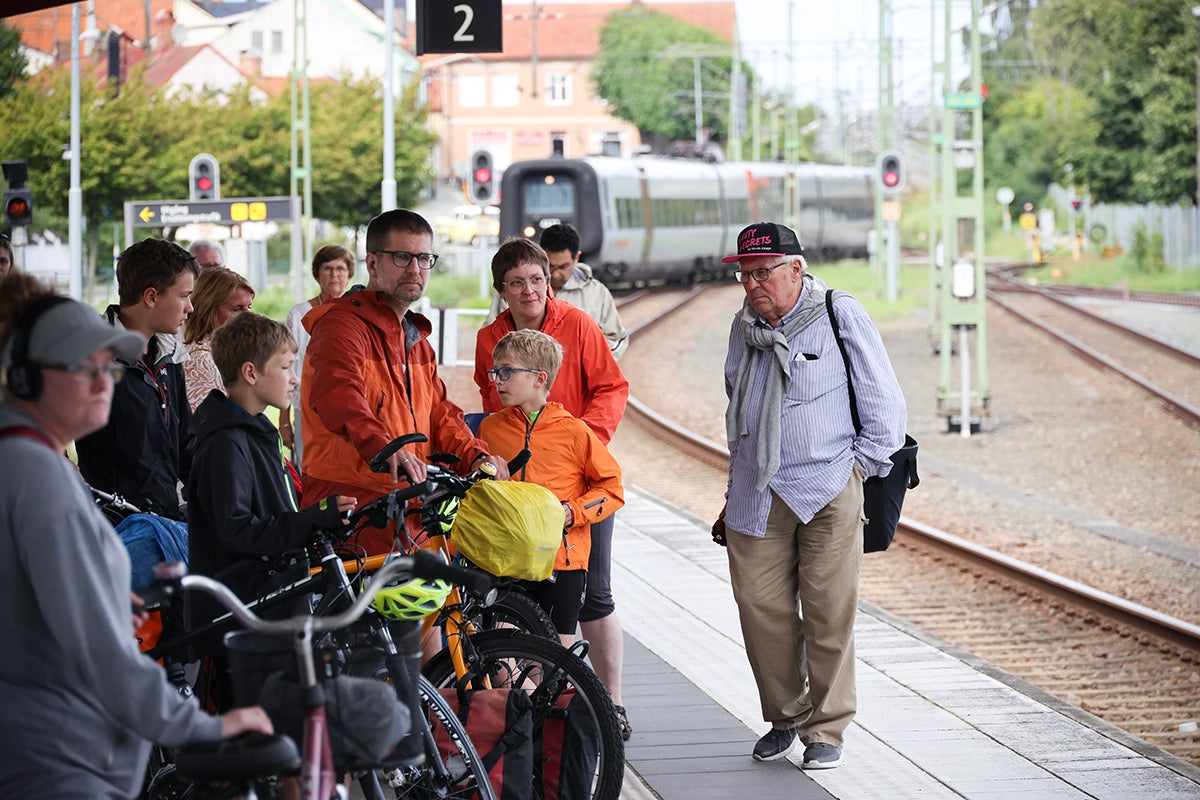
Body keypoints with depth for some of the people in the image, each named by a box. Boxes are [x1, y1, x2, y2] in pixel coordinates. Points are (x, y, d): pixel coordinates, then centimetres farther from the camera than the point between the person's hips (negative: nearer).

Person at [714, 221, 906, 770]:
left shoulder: (840, 317, -2)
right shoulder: (745, 329, 14)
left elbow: (885, 405, 2)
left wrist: (859, 468, -2)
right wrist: (735, 490, 21)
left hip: (828, 495, -5)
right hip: (756, 496, 5)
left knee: (829, 614, -4)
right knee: (760, 607, 1)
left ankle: (826, 729, 5)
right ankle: (785, 715, 18)